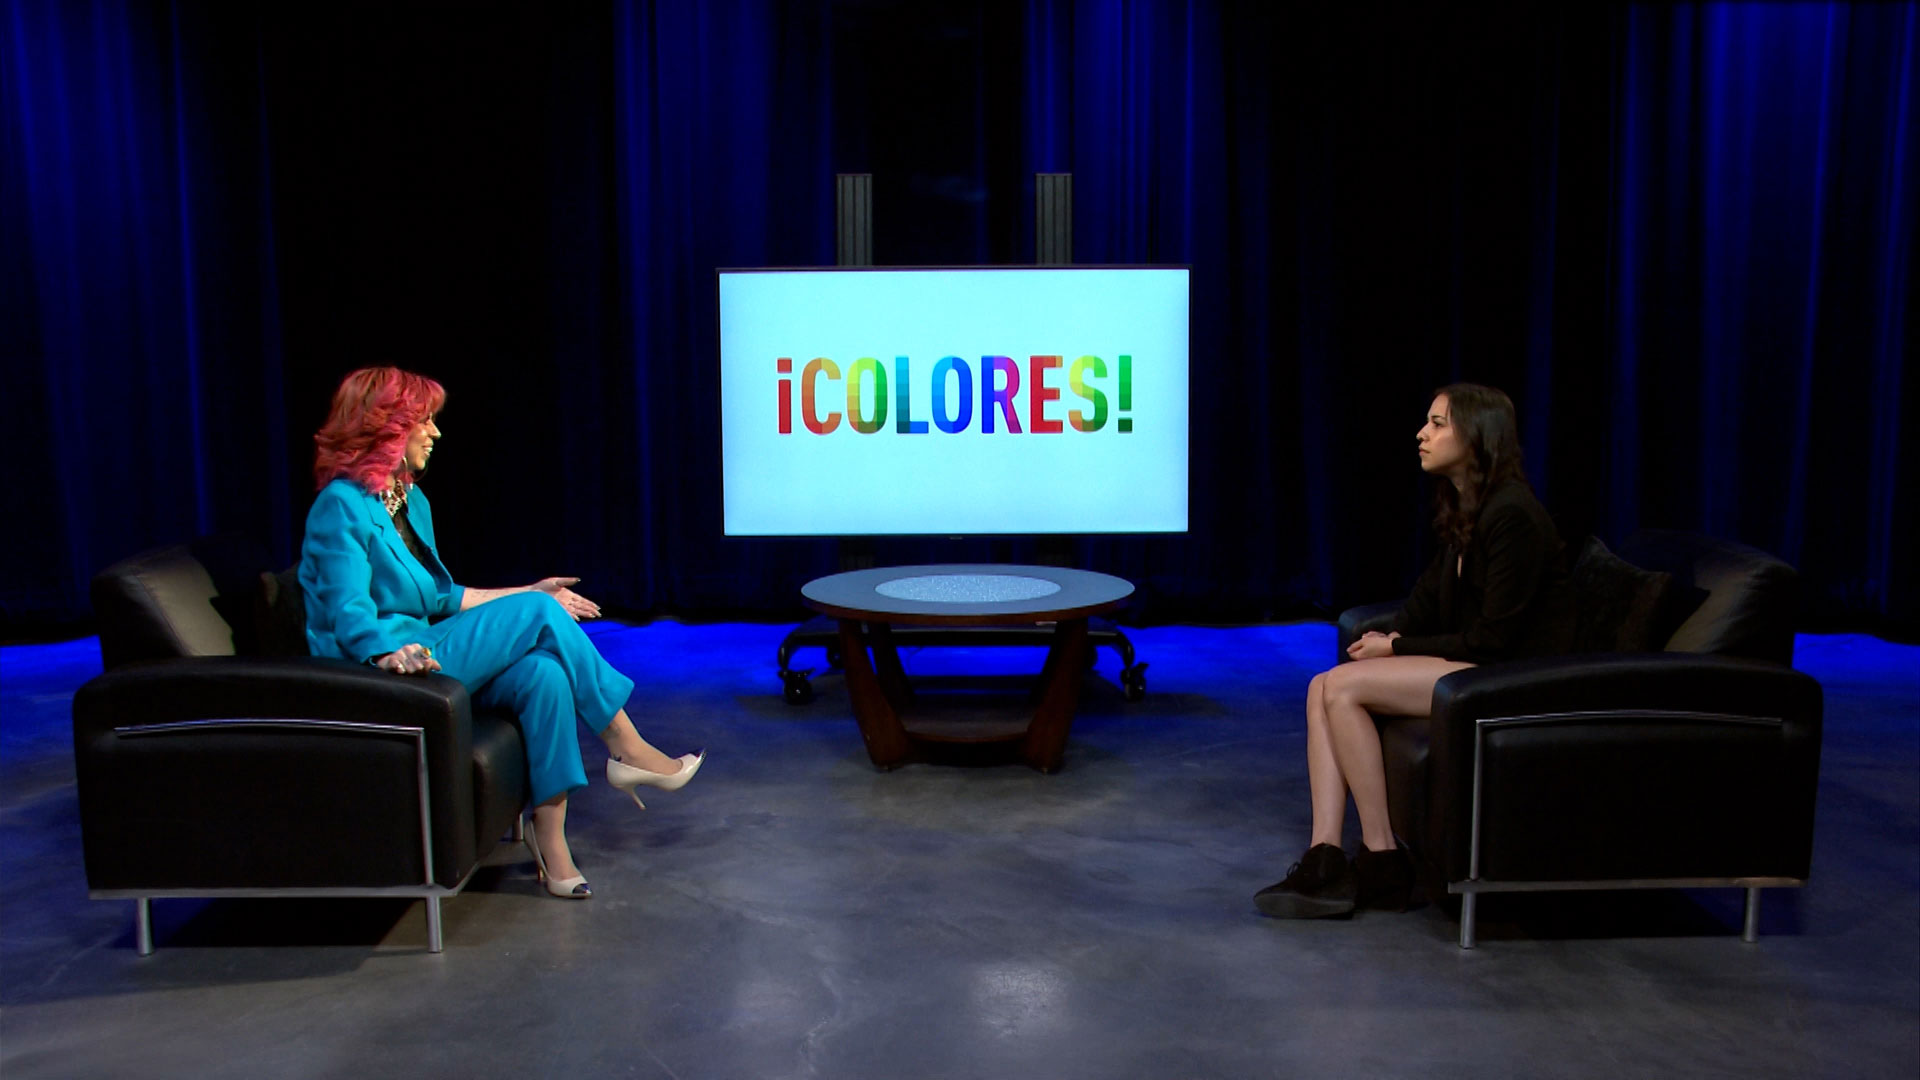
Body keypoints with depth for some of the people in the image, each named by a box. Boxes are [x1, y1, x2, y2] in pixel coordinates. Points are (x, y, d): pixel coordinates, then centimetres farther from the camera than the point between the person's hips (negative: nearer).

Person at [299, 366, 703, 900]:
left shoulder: (413, 502, 15)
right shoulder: (341, 506, -12)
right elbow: (350, 617, -22)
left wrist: (529, 594, 21)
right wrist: (393, 652, -42)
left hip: (421, 654, 8)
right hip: (373, 678, -8)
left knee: (542, 672, -23)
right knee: (538, 614, -19)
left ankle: (550, 838, -22)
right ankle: (629, 751, -11)